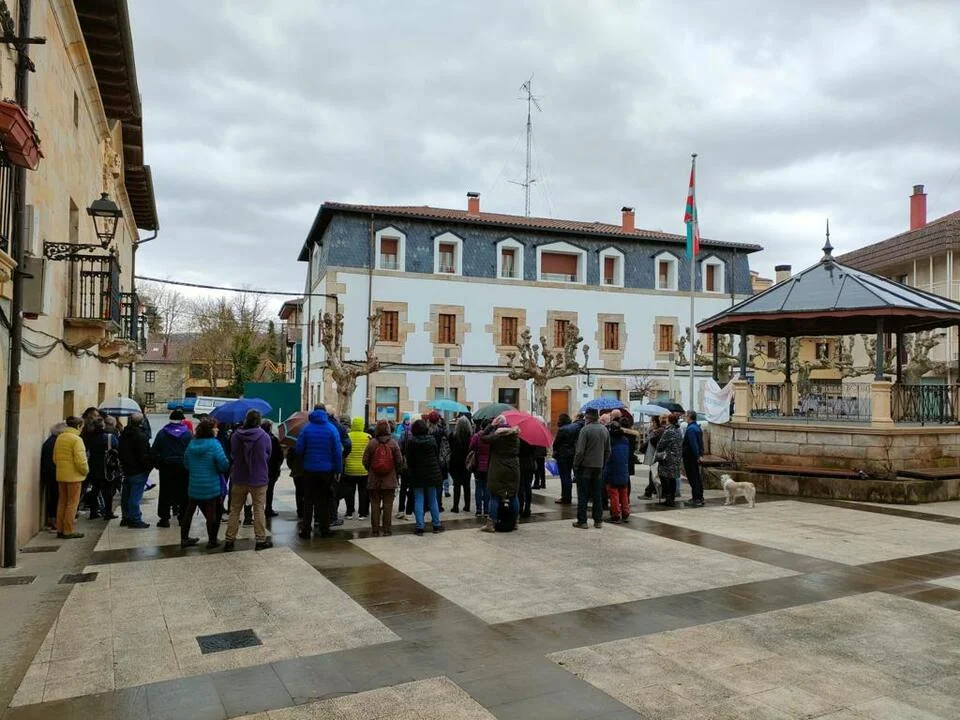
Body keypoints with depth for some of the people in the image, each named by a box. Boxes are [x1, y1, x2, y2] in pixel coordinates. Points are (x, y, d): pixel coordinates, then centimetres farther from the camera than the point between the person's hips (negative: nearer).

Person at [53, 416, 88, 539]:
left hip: (60, 475, 8)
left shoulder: (59, 438, 9)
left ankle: (60, 529, 20)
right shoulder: (76, 439, -15)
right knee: (72, 503, 0)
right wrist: (86, 470, -4)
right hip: (74, 476, -7)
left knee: (62, 502, 15)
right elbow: (80, 460, -19)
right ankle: (69, 531, 3)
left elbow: (55, 458, 14)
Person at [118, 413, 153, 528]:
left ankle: (125, 518, 24)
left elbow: (120, 452, 18)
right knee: (135, 496, -6)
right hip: (138, 470, -9)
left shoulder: (123, 434, 9)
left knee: (126, 495, 15)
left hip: (126, 469, 9)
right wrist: (149, 465, -9)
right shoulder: (141, 436, -19)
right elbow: (144, 454, -21)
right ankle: (135, 520, -4)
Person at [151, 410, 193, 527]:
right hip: (183, 467, -1)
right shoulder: (187, 433, -4)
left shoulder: (162, 433, -1)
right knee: (183, 492, 8)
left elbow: (154, 451, -1)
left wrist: (156, 464, 10)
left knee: (165, 492, 7)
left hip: (166, 467, 1)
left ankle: (164, 518, 7)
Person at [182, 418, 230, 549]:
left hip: (193, 486, 6)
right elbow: (224, 465, -21)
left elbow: (186, 463, 11)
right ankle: (212, 540, 14)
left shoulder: (192, 444, 2)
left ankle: (184, 538, 26)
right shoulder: (214, 444, -17)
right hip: (211, 486, -6)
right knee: (212, 513, 6)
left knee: (189, 510, 18)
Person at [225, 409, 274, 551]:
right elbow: (268, 457, 0)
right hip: (259, 479, -2)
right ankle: (261, 540, 11)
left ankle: (229, 540, 17)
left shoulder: (236, 436, -7)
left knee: (235, 510, 13)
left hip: (239, 478, 2)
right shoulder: (265, 437, -12)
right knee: (259, 510, 7)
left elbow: (233, 454, 4)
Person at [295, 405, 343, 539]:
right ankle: (325, 530, 12)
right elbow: (338, 451, -8)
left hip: (309, 469, 0)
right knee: (324, 501, 10)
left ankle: (305, 530, 8)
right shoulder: (332, 429, -6)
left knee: (308, 501, 9)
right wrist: (338, 469, -1)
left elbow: (299, 450, -6)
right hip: (326, 471, 0)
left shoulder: (306, 429, -6)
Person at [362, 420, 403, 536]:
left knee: (375, 505, 8)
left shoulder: (372, 443, -8)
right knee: (388, 505, 8)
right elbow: (399, 460, -6)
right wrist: (395, 471, 12)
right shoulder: (393, 442, -7)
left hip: (374, 480, 0)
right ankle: (387, 529, 10)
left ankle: (375, 530, 11)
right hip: (389, 480, 0)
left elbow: (365, 460, -5)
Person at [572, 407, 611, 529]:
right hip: (599, 467, 6)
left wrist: (575, 465, -7)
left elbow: (580, 451, -17)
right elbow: (608, 450, 11)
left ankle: (582, 521, 4)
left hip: (585, 466, -5)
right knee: (598, 495, 12)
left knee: (583, 496, 2)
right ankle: (598, 520, 16)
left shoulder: (585, 430, -15)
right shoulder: (605, 430, 5)